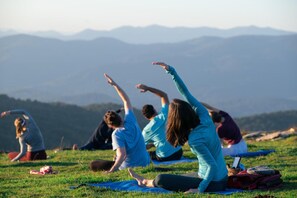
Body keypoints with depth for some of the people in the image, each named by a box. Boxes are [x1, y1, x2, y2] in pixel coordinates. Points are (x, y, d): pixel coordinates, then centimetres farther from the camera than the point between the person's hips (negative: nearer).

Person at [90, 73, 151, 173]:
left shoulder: (117, 134, -22)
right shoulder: (130, 120, -5)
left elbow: (122, 155, -31)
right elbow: (126, 100, 8)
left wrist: (111, 171, -32)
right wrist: (115, 85, 11)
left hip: (130, 167, -7)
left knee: (93, 165, -1)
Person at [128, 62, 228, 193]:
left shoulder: (194, 140, -25)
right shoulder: (204, 116, -4)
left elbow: (213, 166, -27)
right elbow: (186, 93, 1)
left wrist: (200, 189, -22)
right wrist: (171, 70, -1)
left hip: (213, 183, -8)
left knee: (161, 179, 1)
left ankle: (145, 182, 32)